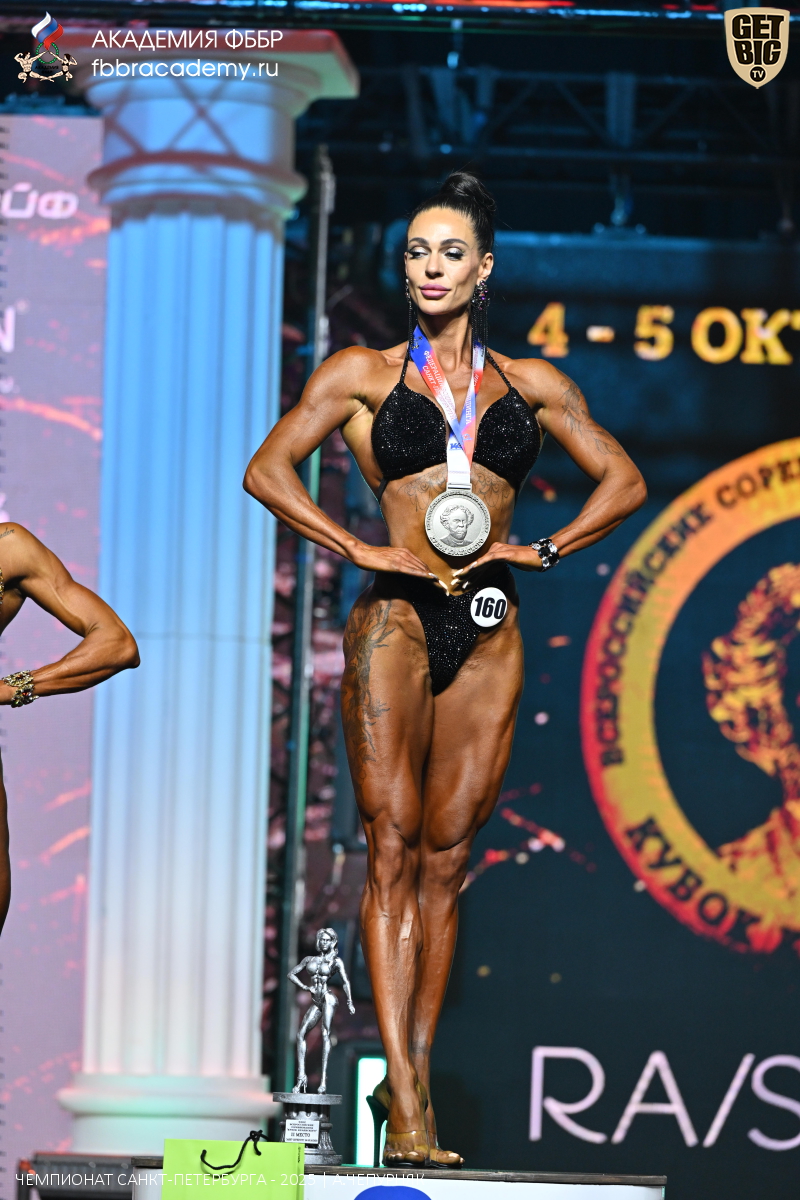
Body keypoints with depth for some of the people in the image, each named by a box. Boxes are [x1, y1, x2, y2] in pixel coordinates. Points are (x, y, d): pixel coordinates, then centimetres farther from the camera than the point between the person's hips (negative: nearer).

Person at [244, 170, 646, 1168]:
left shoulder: (530, 384, 13)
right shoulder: (363, 373, 7)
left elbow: (622, 481, 18)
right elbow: (268, 469, 2)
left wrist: (542, 550, 3)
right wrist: (361, 551, -8)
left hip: (488, 631, 3)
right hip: (398, 619, -2)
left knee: (446, 859, 2)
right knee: (394, 851, -9)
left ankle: (411, 1073, 7)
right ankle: (407, 1098, -13)